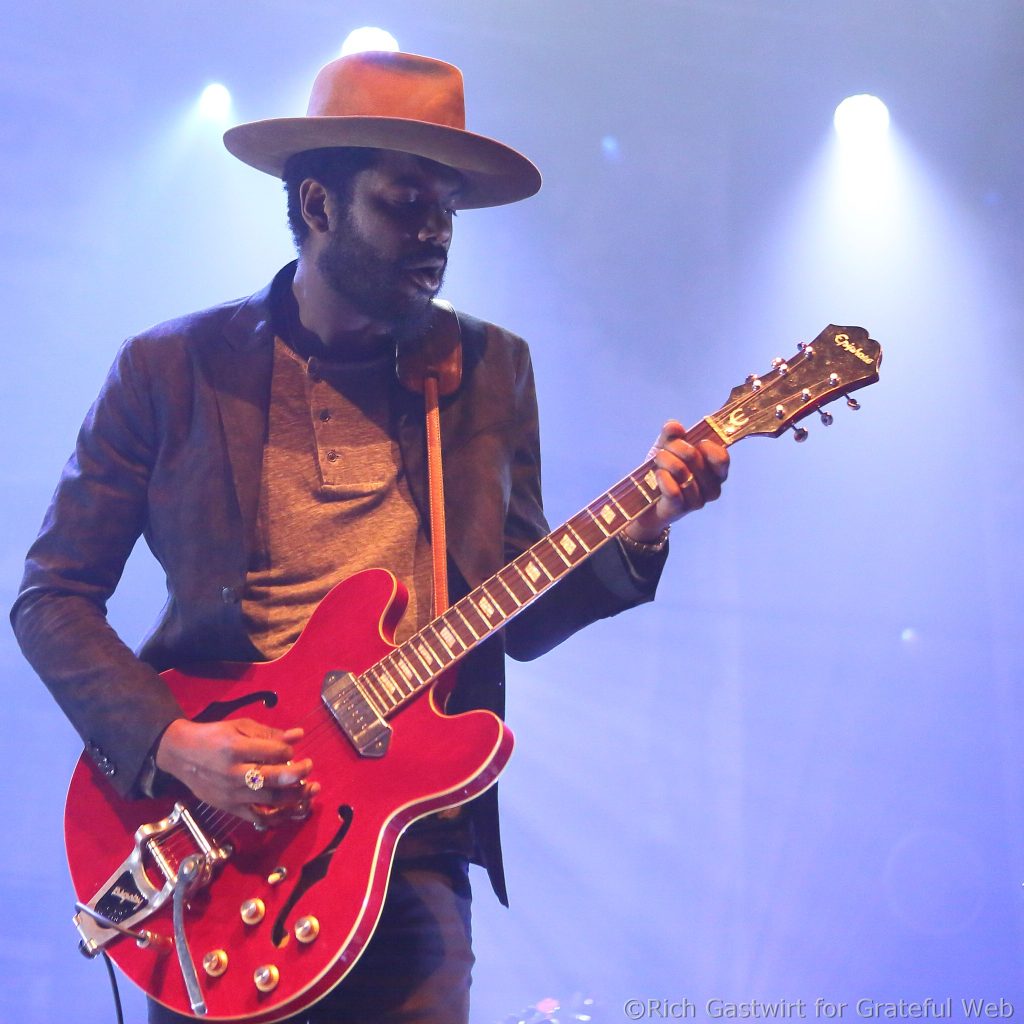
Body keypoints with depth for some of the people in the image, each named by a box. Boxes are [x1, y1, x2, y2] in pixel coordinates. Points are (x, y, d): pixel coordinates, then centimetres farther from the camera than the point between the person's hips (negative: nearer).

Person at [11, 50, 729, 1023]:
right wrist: (167, 742, -14)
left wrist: (636, 530, -9)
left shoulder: (490, 369, 7)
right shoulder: (172, 368, -1)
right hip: (209, 840, -1)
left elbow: (516, 621, 8)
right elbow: (52, 597, 1)